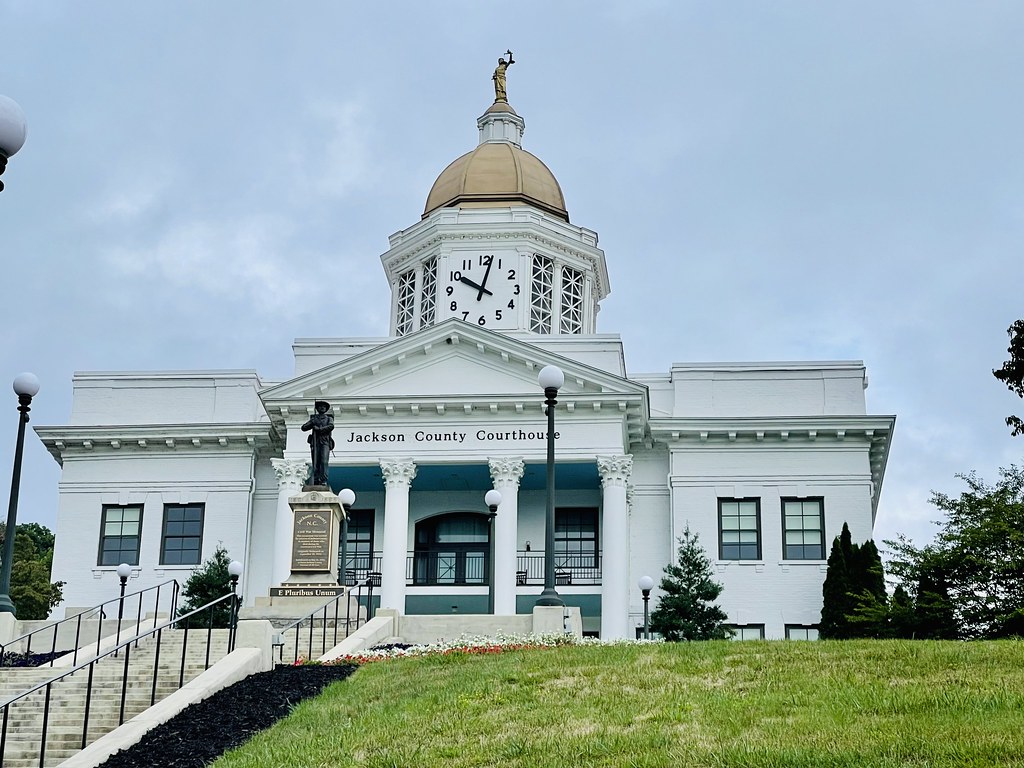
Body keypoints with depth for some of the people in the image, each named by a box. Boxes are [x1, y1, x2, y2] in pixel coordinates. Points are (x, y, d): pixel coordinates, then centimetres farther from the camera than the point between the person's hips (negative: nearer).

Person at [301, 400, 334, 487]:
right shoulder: (314, 418, 21)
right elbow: (304, 428, 14)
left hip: (325, 442, -2)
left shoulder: (329, 418, 17)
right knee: (315, 463, -5)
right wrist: (312, 423, -2)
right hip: (315, 442, 2)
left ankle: (324, 481, -21)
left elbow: (331, 426, -4)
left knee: (324, 462, -16)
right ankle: (316, 481, -4)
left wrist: (319, 429, -7)